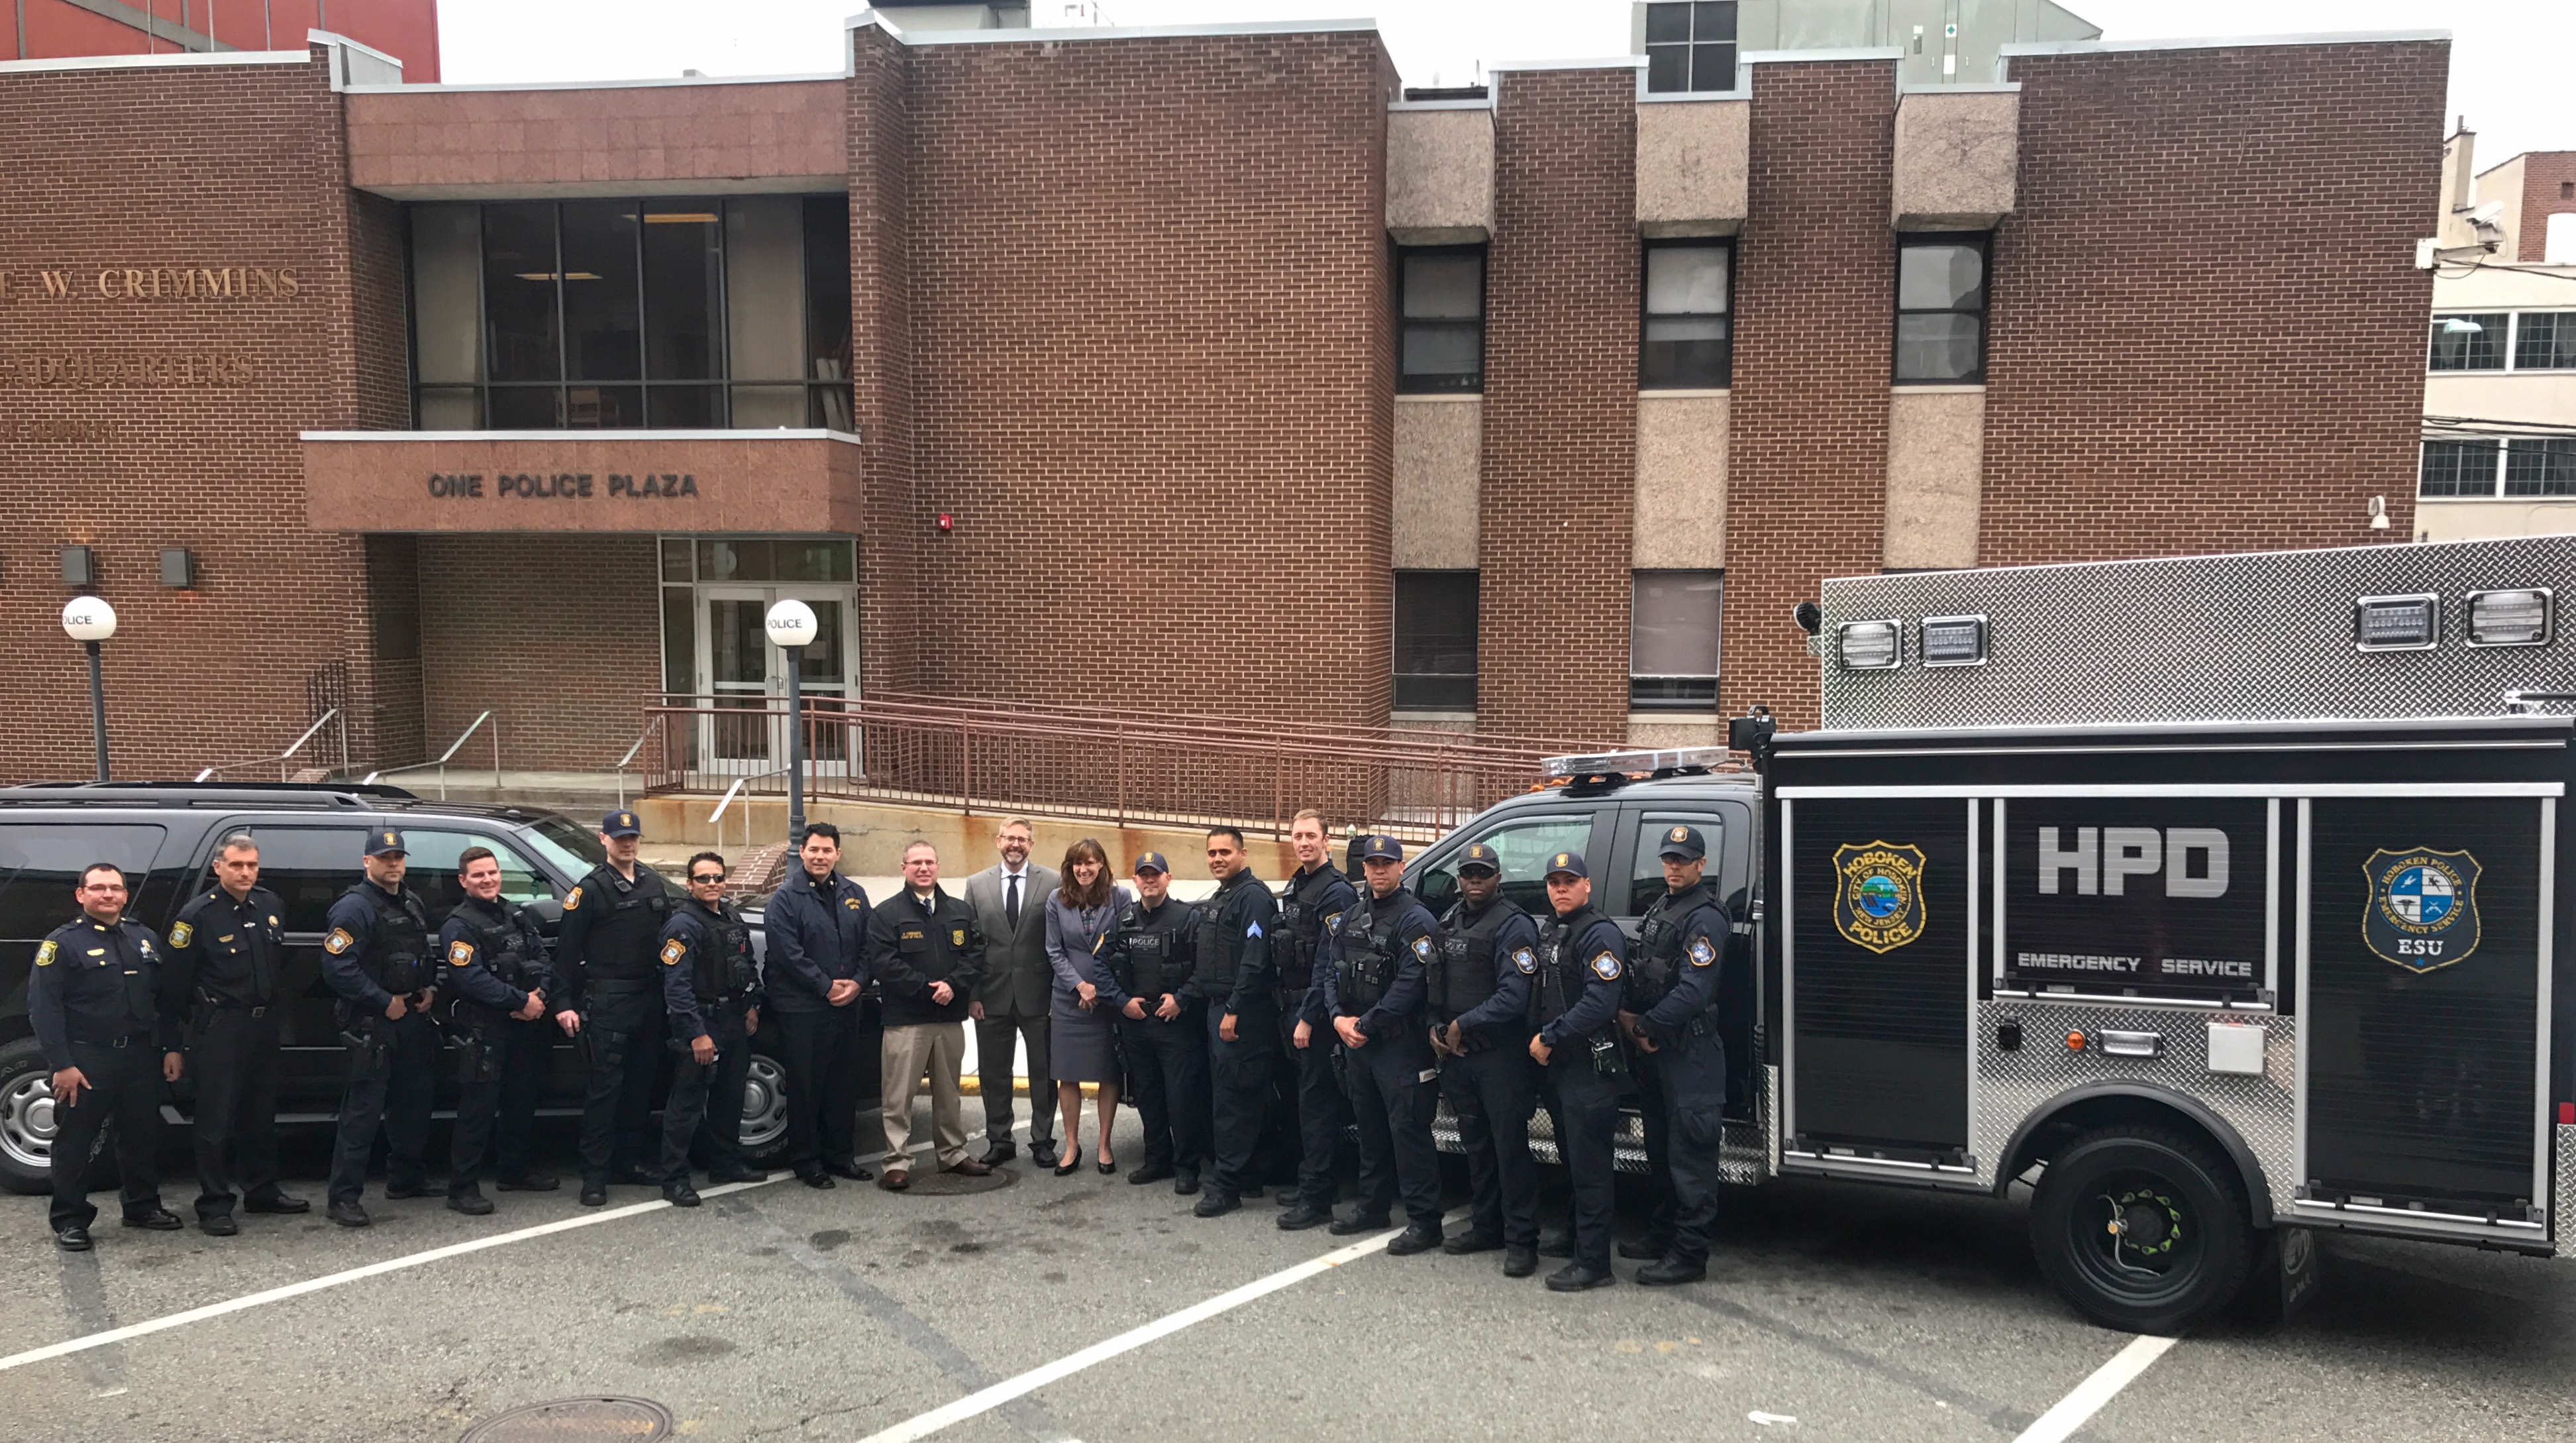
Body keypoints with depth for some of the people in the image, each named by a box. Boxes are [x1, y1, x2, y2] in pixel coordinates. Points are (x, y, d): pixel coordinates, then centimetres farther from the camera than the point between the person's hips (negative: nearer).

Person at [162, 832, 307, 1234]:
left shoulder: (271, 905, 7)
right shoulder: (198, 915, -13)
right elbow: (175, 978, -9)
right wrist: (200, 1018, -2)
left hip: (264, 1023, 7)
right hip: (220, 1030, -6)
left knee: (261, 1114, 15)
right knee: (216, 1119, -3)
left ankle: (261, 1191, 26)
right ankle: (214, 1206, 3)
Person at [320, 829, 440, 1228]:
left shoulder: (413, 904, 15)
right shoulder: (355, 908, -12)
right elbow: (337, 967, -21)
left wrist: (429, 988, 9)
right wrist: (385, 1002, -18)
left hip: (413, 1017, 8)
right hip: (371, 1023, -8)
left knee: (415, 1099, 16)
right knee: (363, 1109, -9)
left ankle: (406, 1179, 31)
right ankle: (344, 1198, -6)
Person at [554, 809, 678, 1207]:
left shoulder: (655, 884, 13)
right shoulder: (590, 889, -4)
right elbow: (567, 950, -6)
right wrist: (564, 1003, -11)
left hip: (650, 999, 6)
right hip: (607, 1002, -6)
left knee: (642, 1084, 11)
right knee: (605, 1088, -5)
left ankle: (633, 1160, 21)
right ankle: (595, 1174, 0)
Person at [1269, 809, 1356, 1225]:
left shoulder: (1336, 891, -13)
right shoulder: (1295, 886, 16)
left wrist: (1308, 1016, -19)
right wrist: (1287, 1007, 14)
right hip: (1293, 1007, 9)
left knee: (1316, 1101, -8)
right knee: (1296, 1095, 15)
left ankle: (1316, 1199, -6)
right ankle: (1312, 1179, 26)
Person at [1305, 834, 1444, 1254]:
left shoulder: (1416, 920, -10)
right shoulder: (1352, 917, 14)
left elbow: (1409, 985, -17)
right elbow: (1330, 971, 12)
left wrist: (1366, 1024, -14)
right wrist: (1339, 1018, -5)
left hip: (1399, 1042, -8)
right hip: (1354, 1039, 8)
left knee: (1408, 1129, -7)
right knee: (1369, 1125, 16)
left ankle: (1424, 1221, -4)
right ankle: (1372, 1207, 28)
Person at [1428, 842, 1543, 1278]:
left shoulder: (1513, 925, -11)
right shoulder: (1449, 923, 14)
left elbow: (1513, 996, -19)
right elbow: (1437, 982, 21)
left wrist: (1463, 1025, -14)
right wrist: (1436, 1027, 5)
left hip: (1500, 1056, -8)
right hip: (1457, 1054, 8)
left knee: (1510, 1145, -6)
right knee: (1475, 1145, 15)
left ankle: (1521, 1240, -1)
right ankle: (1485, 1227, 26)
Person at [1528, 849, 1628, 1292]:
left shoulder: (1600, 934, -13)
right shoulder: (1549, 932, 16)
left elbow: (1599, 1005, -23)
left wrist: (1550, 1038, -18)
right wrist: (1537, 1042, 9)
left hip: (1589, 1067, -9)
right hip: (1556, 1064, 9)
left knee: (1589, 1163, -7)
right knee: (1572, 1156, 19)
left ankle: (1593, 1263, -4)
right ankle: (1575, 1235, 32)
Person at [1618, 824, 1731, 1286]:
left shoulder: (1706, 918, -15)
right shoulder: (1660, 909, 15)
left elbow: (1693, 993, -22)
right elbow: (1643, 971, 20)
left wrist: (1644, 1027, -16)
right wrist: (1628, 1013, 2)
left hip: (1691, 1052, -10)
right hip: (1655, 1046, 10)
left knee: (1689, 1152, -7)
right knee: (1661, 1146, 18)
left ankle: (1690, 1254, -4)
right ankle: (1666, 1234, 31)